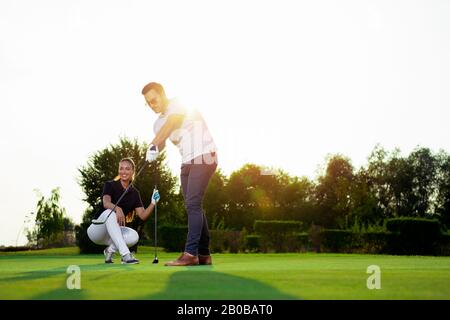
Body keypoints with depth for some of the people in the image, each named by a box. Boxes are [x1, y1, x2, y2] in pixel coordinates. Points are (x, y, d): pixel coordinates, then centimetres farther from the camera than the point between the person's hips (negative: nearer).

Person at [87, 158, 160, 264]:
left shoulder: (134, 193, 6)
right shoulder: (110, 185, -7)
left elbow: (143, 215, -5)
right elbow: (106, 203, -28)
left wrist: (153, 203, -22)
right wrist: (117, 208, -50)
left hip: (115, 232, 4)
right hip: (96, 230, -4)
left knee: (134, 236, -29)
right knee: (110, 212, -36)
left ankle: (110, 250, 0)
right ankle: (125, 254, -43)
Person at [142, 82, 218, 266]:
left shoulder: (179, 104, -10)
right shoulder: (159, 123, 13)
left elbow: (172, 123, -28)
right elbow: (160, 143, 0)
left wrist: (153, 144, -39)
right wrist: (154, 149, -25)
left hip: (204, 156, -9)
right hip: (187, 162, 9)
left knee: (193, 204, -18)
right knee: (193, 207, 6)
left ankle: (190, 253, -23)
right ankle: (203, 254, 12)